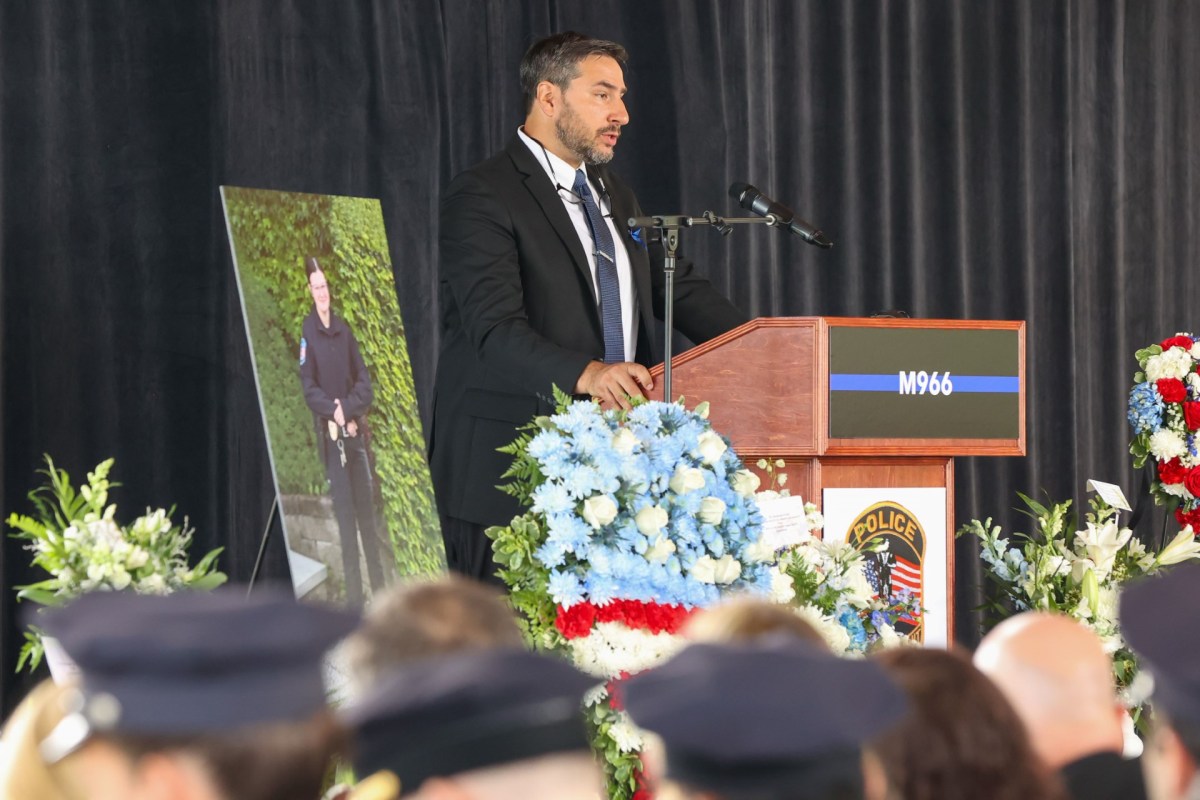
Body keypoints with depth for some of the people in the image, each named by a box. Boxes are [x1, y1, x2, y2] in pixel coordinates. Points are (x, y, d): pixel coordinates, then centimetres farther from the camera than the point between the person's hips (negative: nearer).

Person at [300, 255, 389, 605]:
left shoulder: (344, 329, 10)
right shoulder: (307, 333, -4)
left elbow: (364, 382, 7)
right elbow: (309, 388, -8)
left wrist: (349, 410, -8)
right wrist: (333, 411, -19)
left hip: (356, 429, 4)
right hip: (330, 433, -4)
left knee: (367, 509, 7)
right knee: (345, 514, -6)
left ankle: (380, 586, 13)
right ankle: (354, 598, -4)